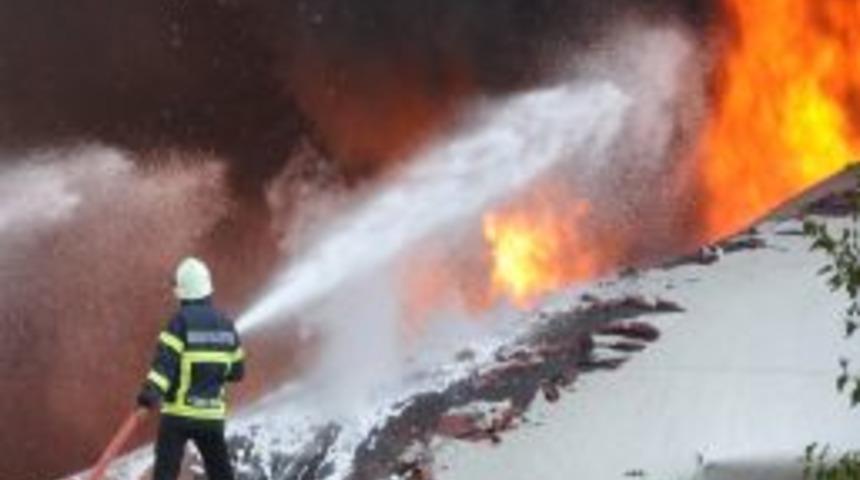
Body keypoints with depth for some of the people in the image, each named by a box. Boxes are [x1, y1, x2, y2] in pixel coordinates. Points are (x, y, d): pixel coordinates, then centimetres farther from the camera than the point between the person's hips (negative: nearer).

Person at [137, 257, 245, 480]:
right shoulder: (225, 324, 8)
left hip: (179, 413, -5)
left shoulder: (181, 321, -8)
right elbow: (236, 371, 15)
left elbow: (165, 360, -21)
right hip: (213, 414, 5)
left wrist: (151, 390, -28)